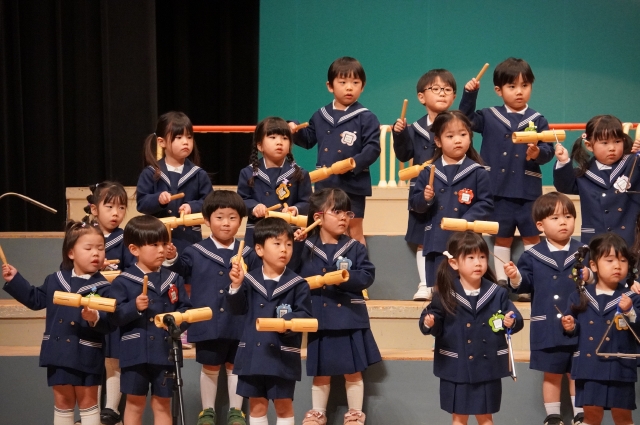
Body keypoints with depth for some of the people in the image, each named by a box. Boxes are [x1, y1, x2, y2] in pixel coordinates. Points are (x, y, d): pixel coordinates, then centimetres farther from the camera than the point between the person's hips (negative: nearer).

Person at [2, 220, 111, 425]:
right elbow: (36, 300, 19)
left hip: (86, 355, -4)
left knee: (87, 400, 9)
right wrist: (14, 280, 16)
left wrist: (95, 318, -39)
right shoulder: (55, 279, 4)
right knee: (62, 401, 14)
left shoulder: (101, 287, -11)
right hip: (58, 352, 4)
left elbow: (109, 322, -18)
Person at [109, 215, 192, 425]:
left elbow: (186, 309, 8)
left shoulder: (173, 279, 6)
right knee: (135, 404, 9)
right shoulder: (123, 281, -6)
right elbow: (115, 316, -10)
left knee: (162, 404, 12)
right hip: (135, 353, -3)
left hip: (166, 353, 3)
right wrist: (134, 307, -25)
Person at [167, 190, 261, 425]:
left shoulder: (248, 254, 2)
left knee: (235, 366, 13)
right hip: (207, 323, -1)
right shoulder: (195, 253, -3)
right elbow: (171, 272, -2)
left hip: (238, 323, 1)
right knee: (210, 367, 12)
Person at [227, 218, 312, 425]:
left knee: (284, 405, 6)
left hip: (283, 355, -2)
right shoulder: (249, 279, 1)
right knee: (257, 405, 12)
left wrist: (288, 322, -26)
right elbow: (238, 309, -2)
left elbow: (305, 315, -8)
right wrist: (236, 286, -16)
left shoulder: (297, 284, -4)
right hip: (253, 353, 2)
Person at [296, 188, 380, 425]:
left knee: (353, 371, 8)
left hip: (350, 319, 0)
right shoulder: (305, 248, -1)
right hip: (320, 320, 0)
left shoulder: (355, 248, 0)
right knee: (320, 373, 11)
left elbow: (367, 276, -8)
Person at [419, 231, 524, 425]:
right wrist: (428, 323, -25)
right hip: (455, 368, -1)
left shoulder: (497, 293, -2)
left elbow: (516, 319, -1)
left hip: (487, 368, 1)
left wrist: (512, 321, -23)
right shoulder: (445, 294, -6)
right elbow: (436, 325, -3)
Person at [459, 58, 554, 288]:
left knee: (532, 236, 5)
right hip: (498, 190, 1)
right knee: (502, 237, 10)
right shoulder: (490, 117, 4)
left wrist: (538, 153, -25)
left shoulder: (537, 120, 1)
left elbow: (549, 150, -3)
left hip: (528, 191, -1)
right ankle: (502, 282, 17)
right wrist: (470, 94, -8)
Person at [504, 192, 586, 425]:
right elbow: (526, 284, 0)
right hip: (547, 327, 0)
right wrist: (516, 277, -19)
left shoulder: (583, 252, 0)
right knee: (551, 374, 11)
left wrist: (589, 278, -24)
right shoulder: (533, 256, 1)